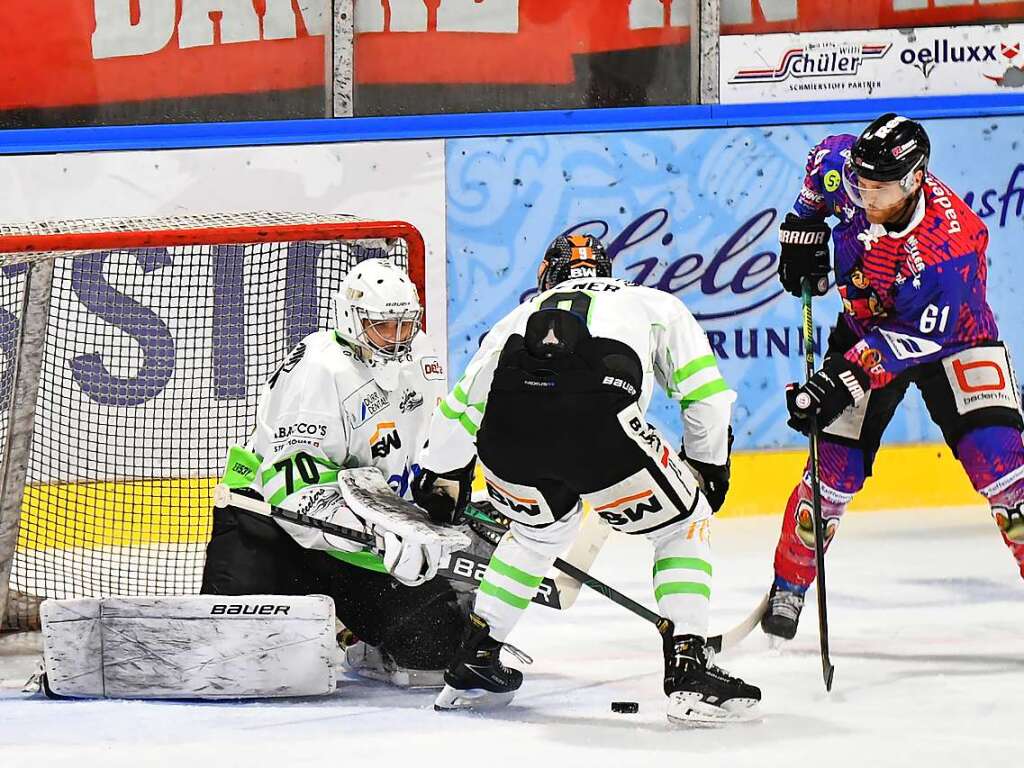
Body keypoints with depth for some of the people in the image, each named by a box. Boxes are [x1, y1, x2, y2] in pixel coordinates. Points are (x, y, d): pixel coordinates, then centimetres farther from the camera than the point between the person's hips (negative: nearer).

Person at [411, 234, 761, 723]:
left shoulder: (523, 315, 39)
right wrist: (710, 466, 41)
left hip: (505, 440, 4)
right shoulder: (655, 304, 33)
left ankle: (473, 663, 33)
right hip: (599, 426, -4)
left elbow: (460, 407, 41)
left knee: (541, 528, 35)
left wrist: (439, 477, 57)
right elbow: (706, 394, 25)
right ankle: (688, 672, 5)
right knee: (683, 524, 19)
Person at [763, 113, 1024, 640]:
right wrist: (804, 228, 5)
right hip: (867, 329, 4)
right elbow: (825, 155, 6)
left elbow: (919, 336, -32)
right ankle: (788, 585, 10)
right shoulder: (845, 172, -21)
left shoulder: (950, 240, -35)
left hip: (951, 337, -4)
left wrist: (850, 375, -37)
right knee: (836, 462, -4)